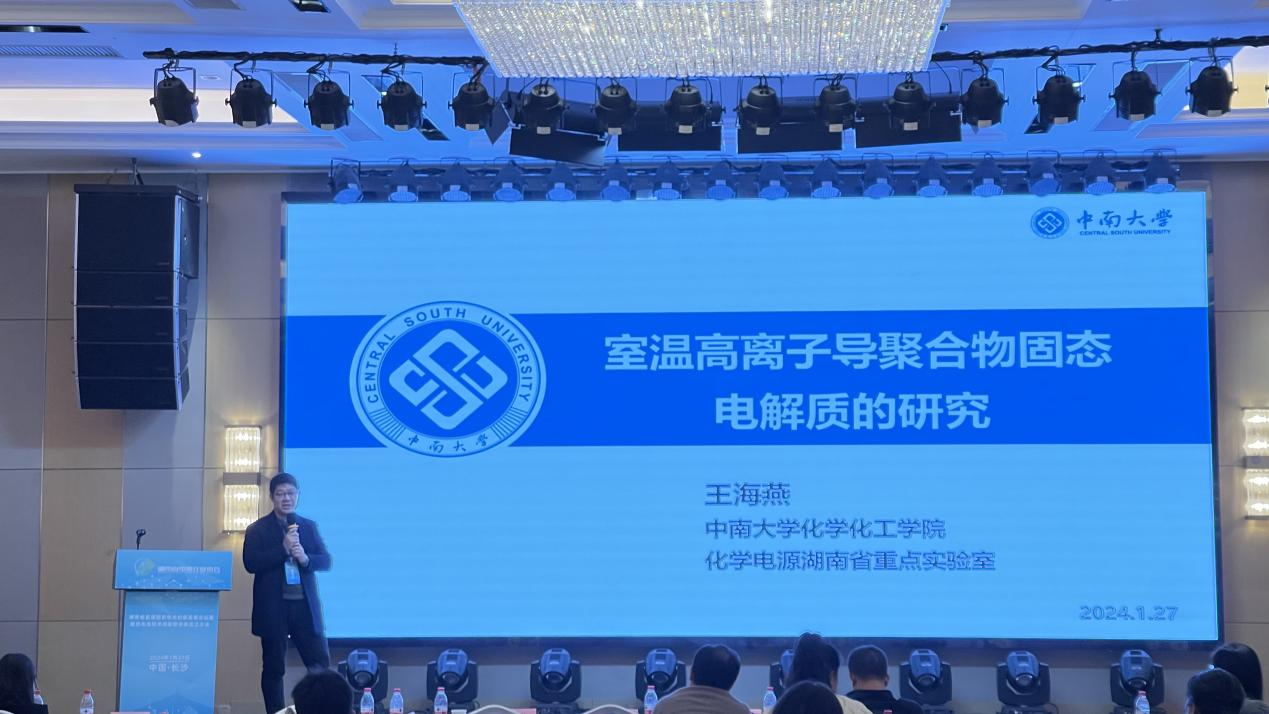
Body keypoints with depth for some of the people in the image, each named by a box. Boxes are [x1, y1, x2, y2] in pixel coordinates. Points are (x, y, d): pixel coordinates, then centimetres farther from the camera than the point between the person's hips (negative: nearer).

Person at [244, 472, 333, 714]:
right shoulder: (257, 529, 2)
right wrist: (283, 549, -19)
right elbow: (251, 563, -11)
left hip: (306, 606, 3)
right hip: (273, 608, -2)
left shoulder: (309, 527, 12)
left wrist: (305, 558, -16)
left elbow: (326, 560, 5)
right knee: (273, 669, 5)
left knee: (321, 665, -1)